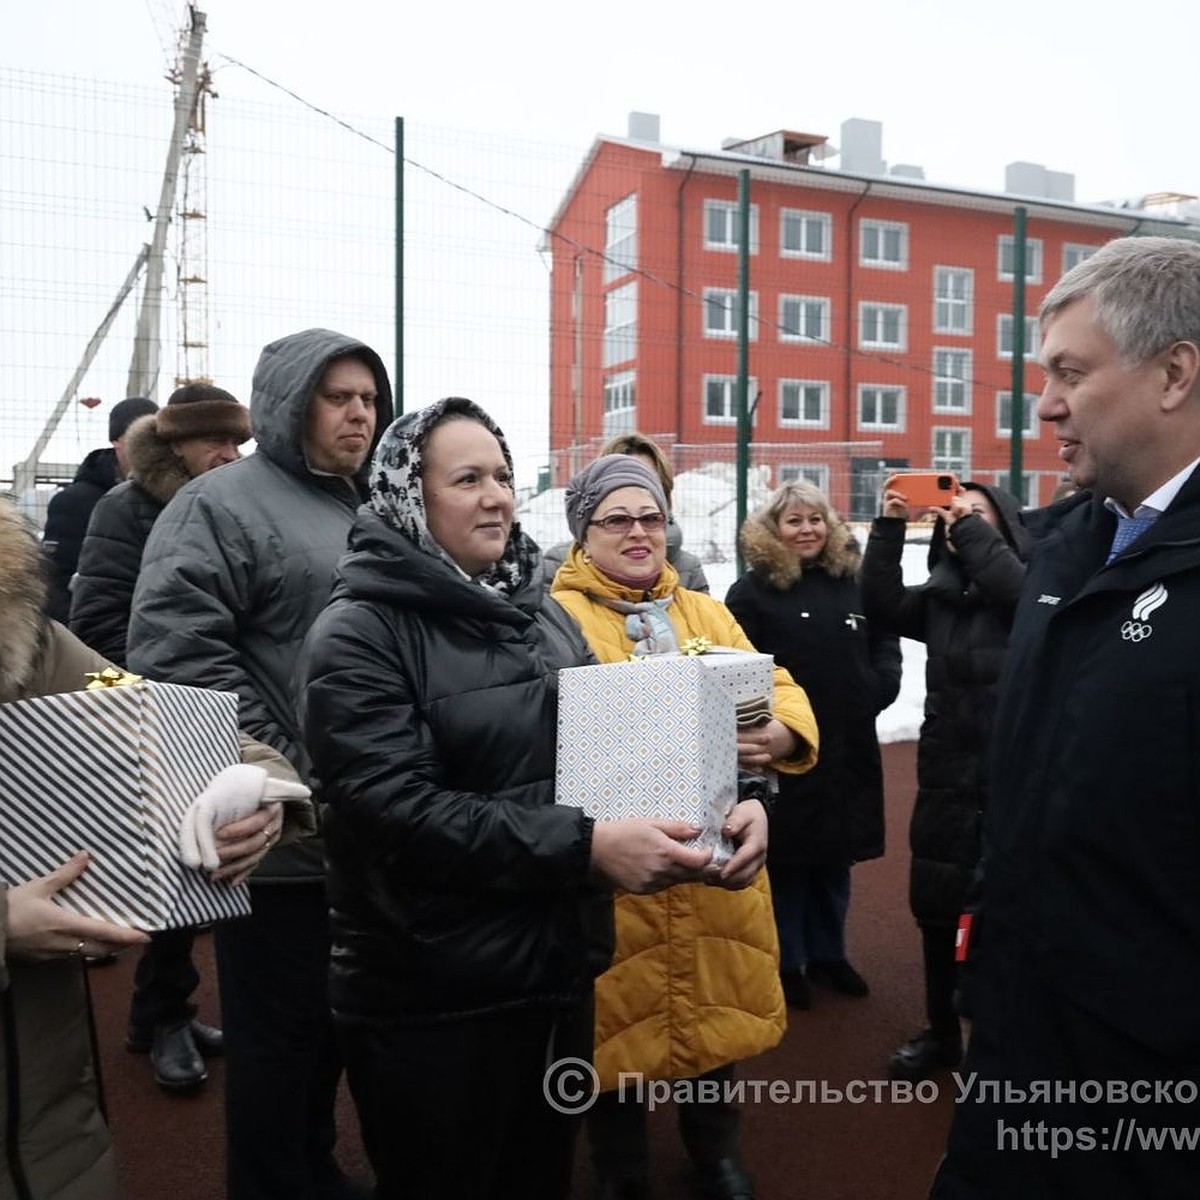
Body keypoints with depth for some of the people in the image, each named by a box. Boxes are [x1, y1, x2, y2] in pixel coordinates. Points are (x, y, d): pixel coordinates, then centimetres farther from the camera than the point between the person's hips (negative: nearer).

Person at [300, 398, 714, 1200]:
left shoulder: (541, 611, 9)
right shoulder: (361, 633, -13)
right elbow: (399, 811, -23)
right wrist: (584, 847, -27)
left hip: (559, 970, 6)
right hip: (435, 999, -6)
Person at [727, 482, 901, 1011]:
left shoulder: (853, 581, 9)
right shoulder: (752, 591, -6)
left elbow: (885, 644, 14)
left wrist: (877, 688, -3)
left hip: (848, 746, 5)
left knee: (836, 858, 16)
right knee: (787, 859, 5)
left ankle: (828, 954, 32)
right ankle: (786, 962, 21)